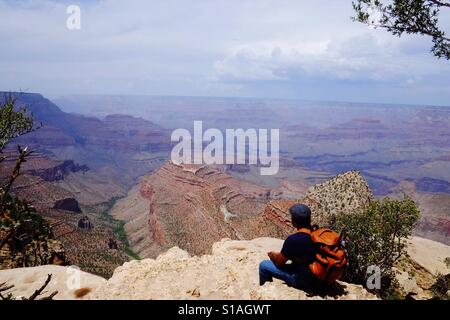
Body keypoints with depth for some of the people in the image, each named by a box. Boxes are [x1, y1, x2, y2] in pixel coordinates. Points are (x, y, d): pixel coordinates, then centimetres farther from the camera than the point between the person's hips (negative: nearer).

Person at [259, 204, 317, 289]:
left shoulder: (293, 240, -27)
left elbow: (279, 262, -11)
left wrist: (272, 255, 10)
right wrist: (279, 254, 16)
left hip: (302, 280, -7)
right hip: (317, 275, 7)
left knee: (263, 265, 0)